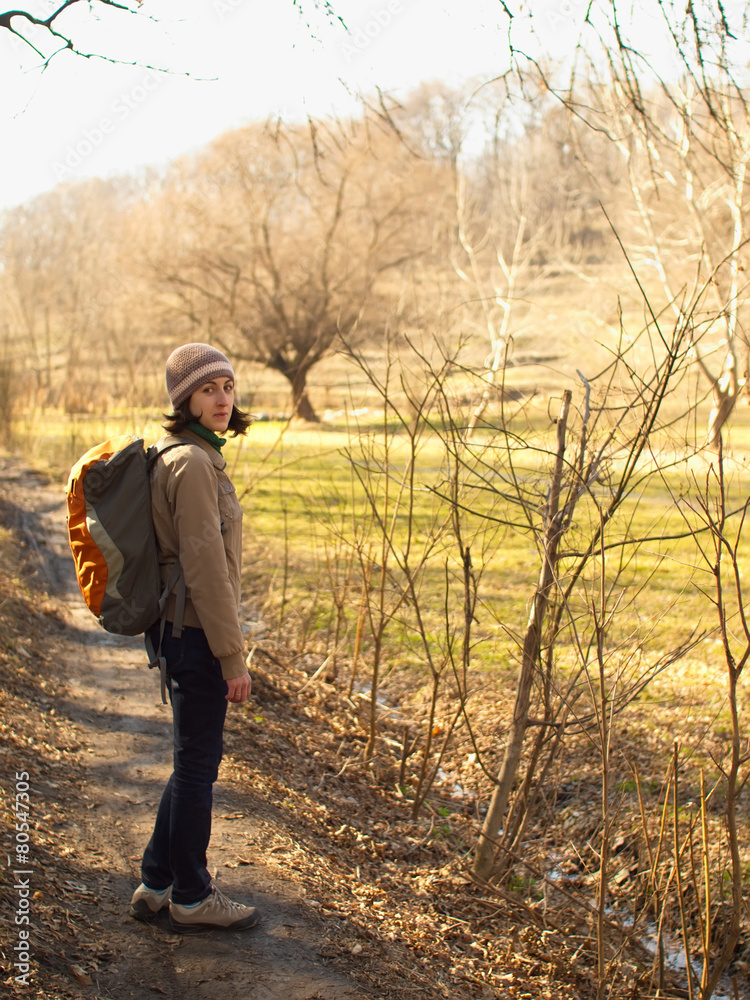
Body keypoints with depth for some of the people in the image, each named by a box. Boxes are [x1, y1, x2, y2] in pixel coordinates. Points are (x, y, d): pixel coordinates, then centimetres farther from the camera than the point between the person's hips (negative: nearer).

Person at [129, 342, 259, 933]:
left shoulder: (188, 456, 12)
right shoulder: (192, 462, -19)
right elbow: (204, 567, -22)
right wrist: (233, 657, -19)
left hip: (179, 630, 10)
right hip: (195, 633, -10)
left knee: (196, 760, 19)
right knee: (197, 764, 4)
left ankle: (157, 884, 31)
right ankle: (192, 898, 20)